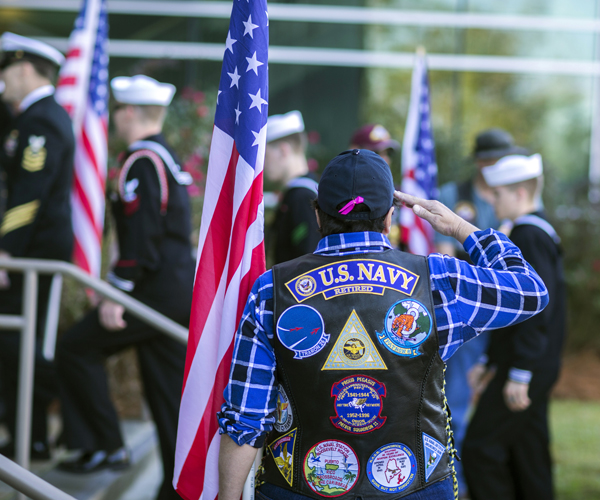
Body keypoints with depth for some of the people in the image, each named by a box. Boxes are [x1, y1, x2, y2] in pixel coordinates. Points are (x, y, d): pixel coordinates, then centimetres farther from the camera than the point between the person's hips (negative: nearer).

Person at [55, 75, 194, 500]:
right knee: (168, 387, 10)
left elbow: (142, 238, -21)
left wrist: (115, 296, -19)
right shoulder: (167, 156, 17)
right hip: (181, 289, 9)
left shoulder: (143, 161, -14)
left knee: (77, 348, 0)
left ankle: (106, 446, 4)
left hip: (157, 290, -9)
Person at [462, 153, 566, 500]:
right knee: (527, 456, 12)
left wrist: (519, 374, -22)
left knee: (481, 449, -8)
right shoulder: (540, 232, 17)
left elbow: (536, 309, -22)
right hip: (533, 370, 10)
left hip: (527, 369, -10)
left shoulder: (530, 236, -15)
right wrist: (491, 362, 22)